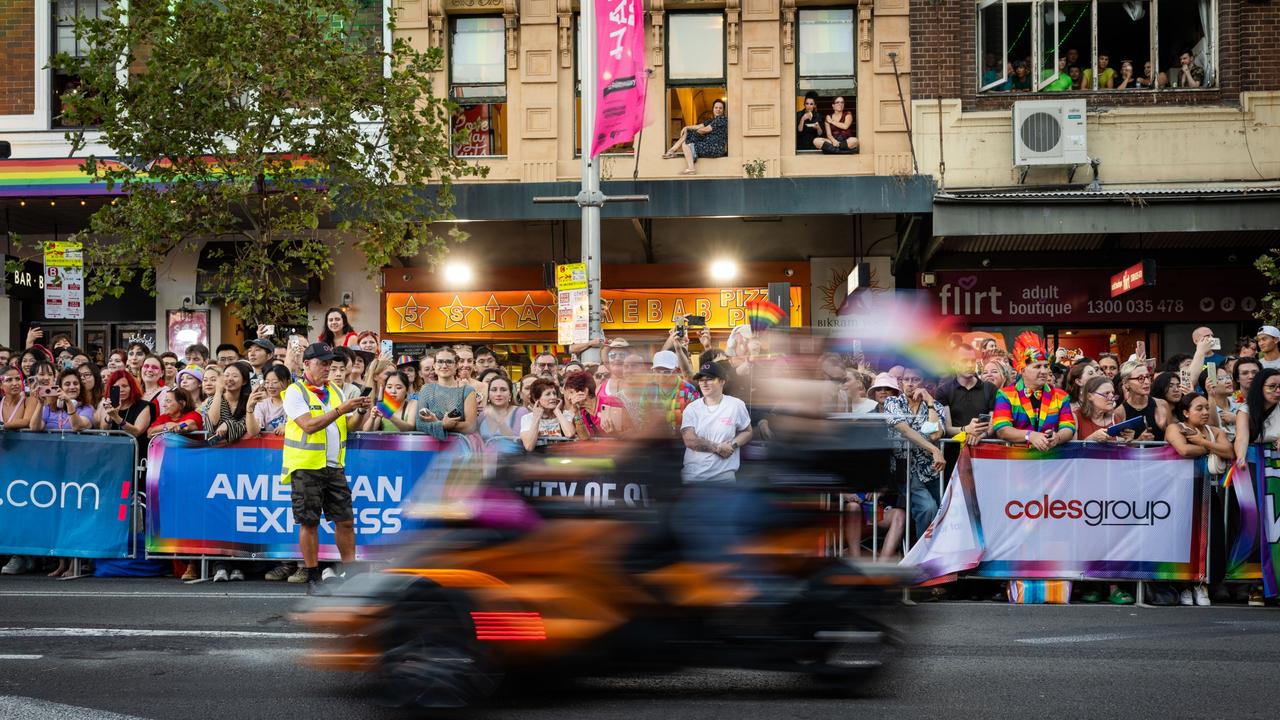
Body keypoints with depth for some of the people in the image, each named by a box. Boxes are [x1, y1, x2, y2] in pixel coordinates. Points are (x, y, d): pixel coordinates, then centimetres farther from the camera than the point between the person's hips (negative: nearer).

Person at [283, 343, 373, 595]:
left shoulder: (334, 390, 13)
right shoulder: (295, 392, -6)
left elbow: (348, 427, 12)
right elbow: (309, 425, -19)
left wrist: (361, 411, -7)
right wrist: (341, 409, -21)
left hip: (334, 466, 5)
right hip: (306, 468, -5)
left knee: (345, 520, 3)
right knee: (309, 523, 0)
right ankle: (313, 579, 7)